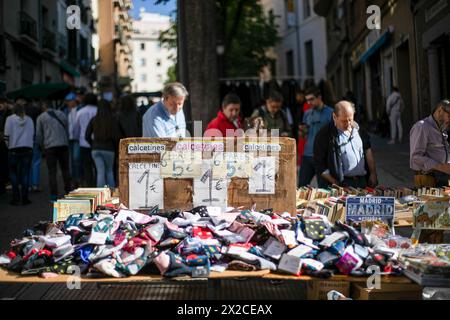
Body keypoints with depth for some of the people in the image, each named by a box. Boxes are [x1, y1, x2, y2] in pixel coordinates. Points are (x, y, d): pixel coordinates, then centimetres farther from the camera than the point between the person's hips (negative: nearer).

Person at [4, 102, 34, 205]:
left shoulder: (10, 119, -1)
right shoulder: (29, 120, 8)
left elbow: (7, 135, -3)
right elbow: (33, 135, 9)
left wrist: (8, 145, 12)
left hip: (14, 149, -2)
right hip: (28, 148, 2)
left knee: (13, 173, 8)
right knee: (25, 173, 5)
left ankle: (16, 197, 2)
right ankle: (24, 198, 3)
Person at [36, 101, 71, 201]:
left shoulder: (41, 117, 6)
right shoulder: (62, 114, 12)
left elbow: (39, 135, 7)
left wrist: (42, 145, 23)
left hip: (50, 147, -2)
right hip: (63, 144, 2)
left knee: (52, 171, 0)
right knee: (65, 169, 11)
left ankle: (54, 195, -3)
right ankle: (68, 191, 8)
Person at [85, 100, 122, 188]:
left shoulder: (94, 120, 2)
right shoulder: (113, 120, -6)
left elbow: (87, 136, 2)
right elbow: (117, 136, -11)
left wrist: (93, 145, 14)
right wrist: (116, 147, 6)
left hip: (96, 149, 1)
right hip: (108, 149, -1)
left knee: (100, 172, 1)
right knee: (109, 171, 14)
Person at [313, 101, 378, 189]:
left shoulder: (359, 130, 10)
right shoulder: (324, 135, -7)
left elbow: (368, 151, 17)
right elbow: (319, 165, -7)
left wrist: (373, 174, 9)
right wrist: (335, 183, -13)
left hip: (364, 181, 5)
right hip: (343, 184, -5)